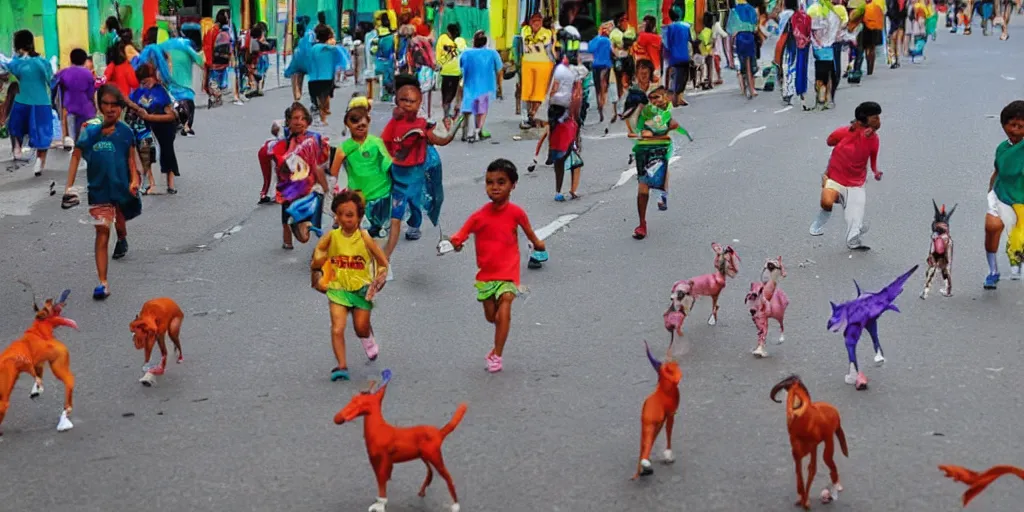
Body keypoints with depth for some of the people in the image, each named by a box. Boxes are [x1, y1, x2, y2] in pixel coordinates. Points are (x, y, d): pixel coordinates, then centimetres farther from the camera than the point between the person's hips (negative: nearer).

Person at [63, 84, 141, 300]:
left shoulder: (126, 132, -4)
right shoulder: (90, 130, -8)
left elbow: (131, 158, 2)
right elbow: (76, 156, -4)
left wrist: (134, 180, -12)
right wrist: (69, 186, -9)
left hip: (122, 189, 2)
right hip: (99, 191, -2)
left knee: (120, 224, 24)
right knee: (102, 233, -10)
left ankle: (122, 239, 64)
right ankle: (103, 283, -12)